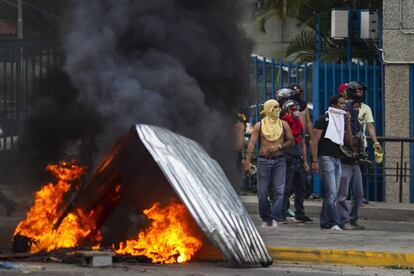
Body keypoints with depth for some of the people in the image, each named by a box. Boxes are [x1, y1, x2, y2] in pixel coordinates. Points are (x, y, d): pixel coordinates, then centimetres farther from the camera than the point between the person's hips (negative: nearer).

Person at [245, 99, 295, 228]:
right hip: (263, 160, 0)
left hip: (279, 160, 1)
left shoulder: (283, 124, 8)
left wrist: (279, 146, -10)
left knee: (279, 191, -11)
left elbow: (291, 141, 8)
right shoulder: (259, 125, 3)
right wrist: (248, 161, -14)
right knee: (262, 192, 1)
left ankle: (275, 219, -12)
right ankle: (266, 219, 14)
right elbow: (252, 143, -4)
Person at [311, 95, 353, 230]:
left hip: (337, 159, 8)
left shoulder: (341, 120, 19)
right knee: (331, 192, -14)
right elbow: (314, 140, -9)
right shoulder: (324, 119, -4)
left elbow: (349, 141, 14)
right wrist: (315, 160, -17)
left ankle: (325, 222, 12)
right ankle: (333, 223, -16)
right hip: (326, 157, -8)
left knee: (333, 194, 7)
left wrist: (348, 124, 2)